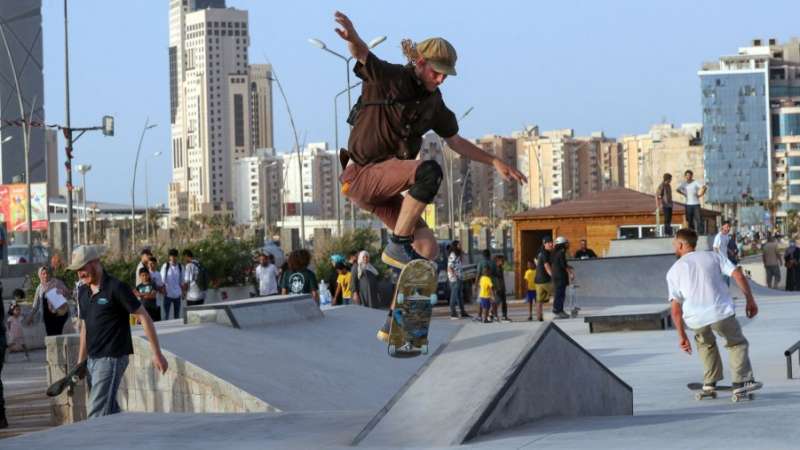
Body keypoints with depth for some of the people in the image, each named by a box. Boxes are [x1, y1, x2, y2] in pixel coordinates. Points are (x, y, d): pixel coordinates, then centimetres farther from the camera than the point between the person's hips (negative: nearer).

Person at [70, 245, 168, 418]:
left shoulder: (116, 288, -12)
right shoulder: (83, 292, 11)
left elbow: (144, 318, -10)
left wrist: (156, 354, -11)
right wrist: (80, 362, 18)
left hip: (112, 358, -8)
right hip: (92, 359, 8)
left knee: (97, 412, -13)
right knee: (111, 412, 10)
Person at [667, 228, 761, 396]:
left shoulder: (674, 271, 12)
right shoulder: (713, 256, 14)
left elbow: (675, 308, 6)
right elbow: (738, 275, 0)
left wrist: (682, 336, 9)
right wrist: (750, 300, 6)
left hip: (695, 318, 1)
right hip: (721, 312, -1)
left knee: (706, 343, 32)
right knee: (737, 343, 20)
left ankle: (710, 381, 28)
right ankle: (742, 380, 6)